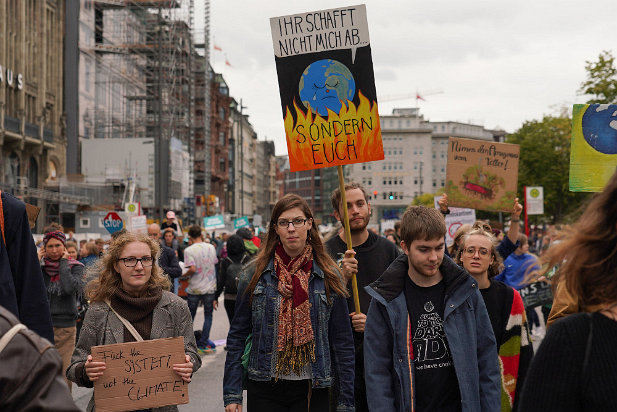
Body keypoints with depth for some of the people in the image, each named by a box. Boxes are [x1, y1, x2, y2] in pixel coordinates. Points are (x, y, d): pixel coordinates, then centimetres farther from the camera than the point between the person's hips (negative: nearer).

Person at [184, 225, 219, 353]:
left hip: (194, 289, -2)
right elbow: (215, 264, 8)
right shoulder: (211, 248, 1)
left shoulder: (189, 250, -12)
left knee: (190, 316, 12)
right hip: (210, 287, 2)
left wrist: (185, 275, -2)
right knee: (208, 316, 9)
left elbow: (192, 269, -20)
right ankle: (203, 343, 6)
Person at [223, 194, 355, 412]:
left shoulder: (329, 277, 0)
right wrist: (232, 394, -2)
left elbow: (342, 342, 2)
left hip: (311, 389, 0)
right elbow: (237, 336, 3)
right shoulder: (255, 276, 0)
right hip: (264, 389, 0)